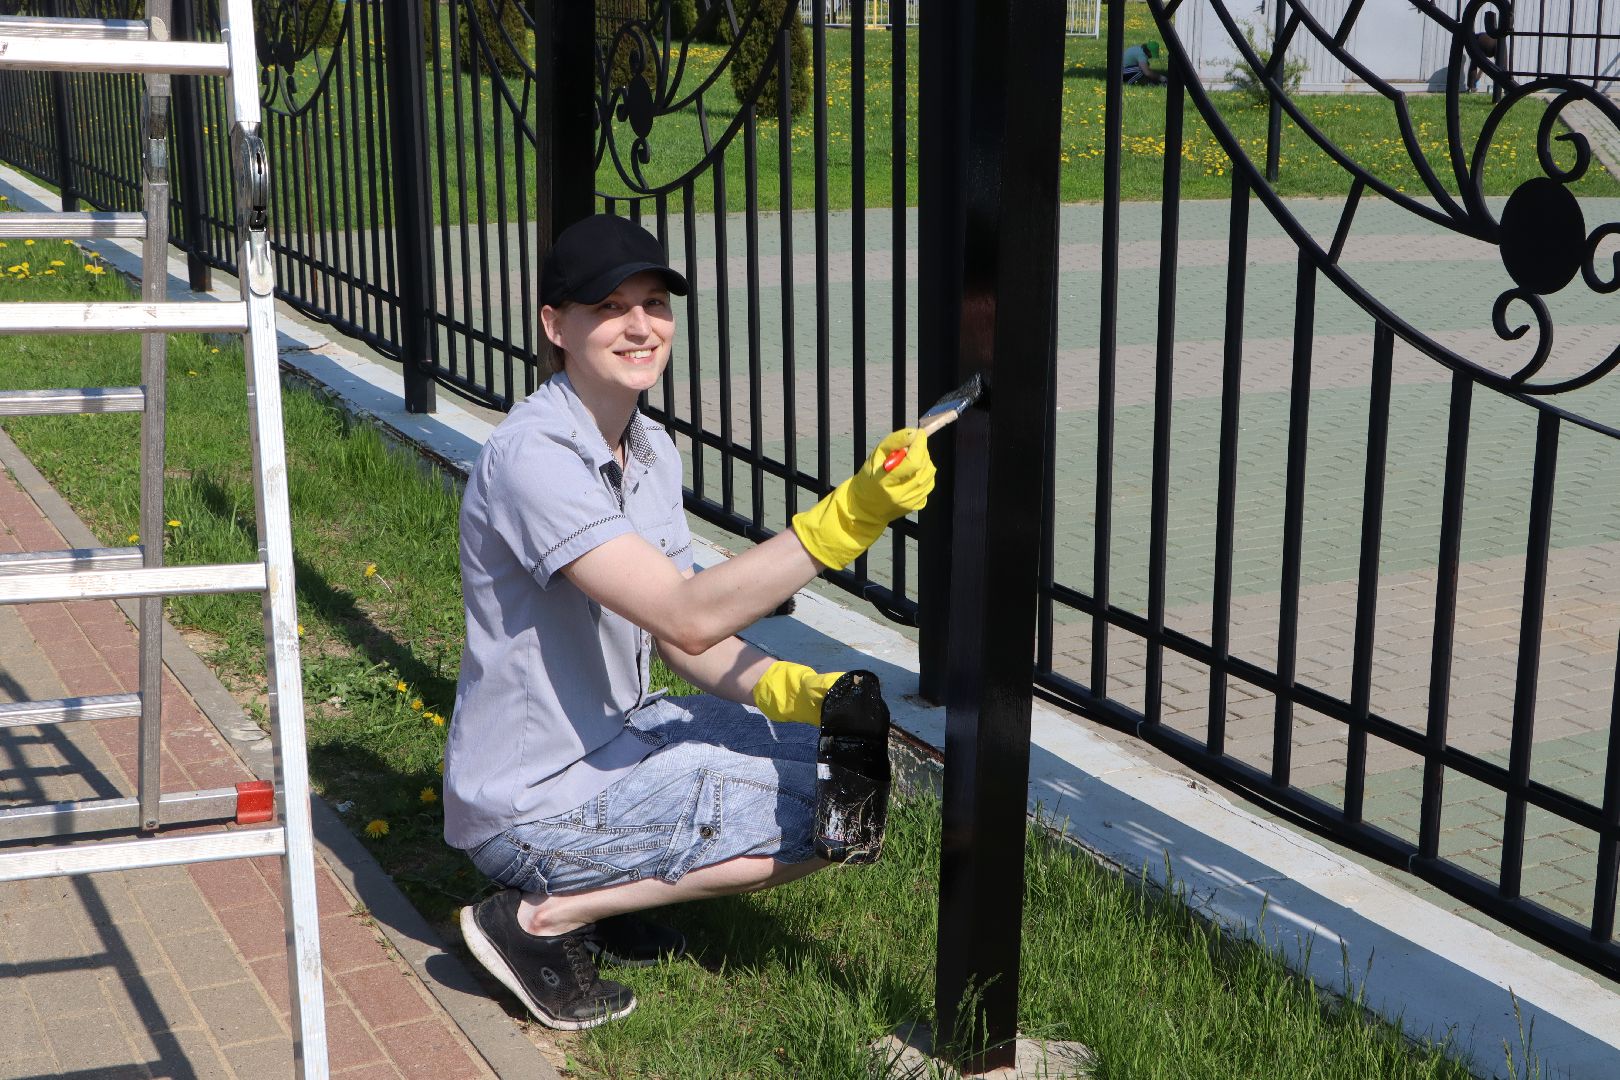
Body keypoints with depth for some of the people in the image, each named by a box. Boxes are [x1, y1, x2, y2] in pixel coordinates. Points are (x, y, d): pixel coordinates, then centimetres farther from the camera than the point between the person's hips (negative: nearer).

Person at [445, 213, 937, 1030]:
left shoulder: (652, 451, 7)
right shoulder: (532, 458, -24)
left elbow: (678, 641, 6)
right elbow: (689, 617, -31)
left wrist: (791, 688, -12)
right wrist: (848, 517, -36)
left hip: (604, 738, 9)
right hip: (531, 805, -9)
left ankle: (600, 892, 10)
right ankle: (544, 916, -6)